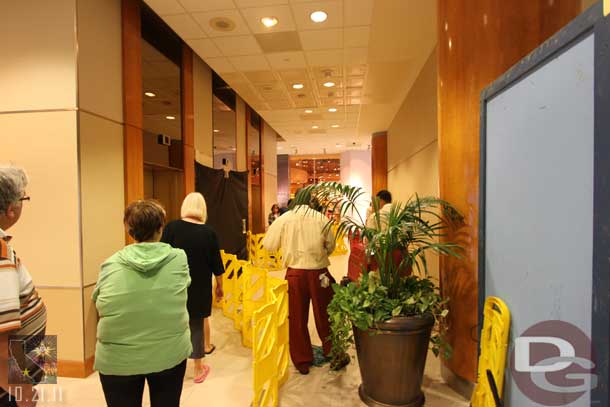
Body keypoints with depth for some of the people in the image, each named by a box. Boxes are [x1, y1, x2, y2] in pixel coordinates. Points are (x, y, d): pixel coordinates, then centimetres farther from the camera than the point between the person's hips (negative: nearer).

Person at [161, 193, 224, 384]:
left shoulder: (172, 227, -10)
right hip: (199, 286, 1)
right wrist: (220, 286, 12)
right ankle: (198, 369, 27)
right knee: (197, 322, 14)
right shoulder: (208, 232, -7)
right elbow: (216, 264, -1)